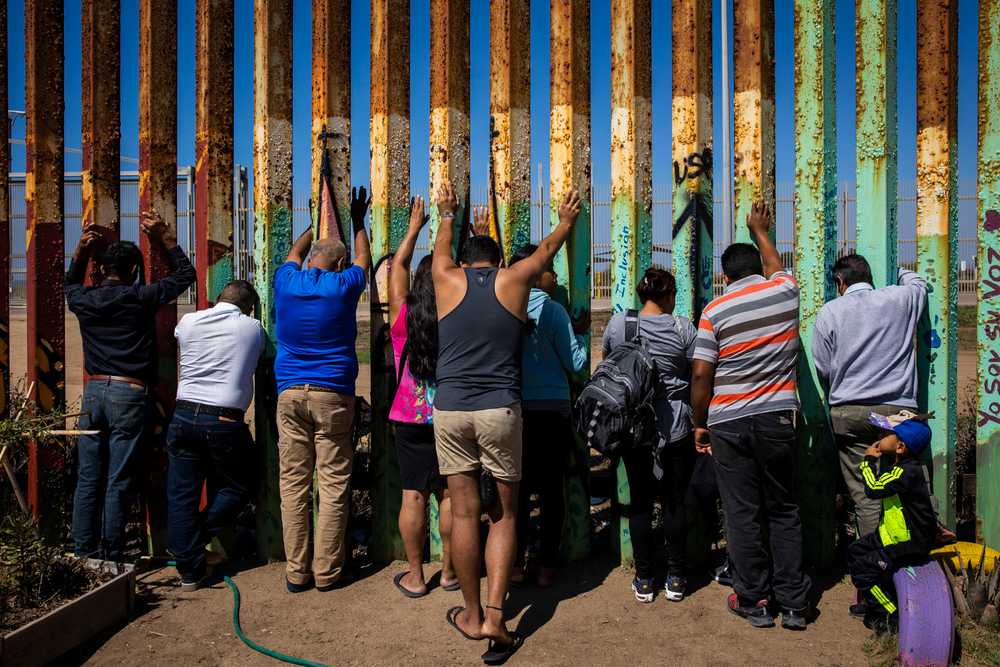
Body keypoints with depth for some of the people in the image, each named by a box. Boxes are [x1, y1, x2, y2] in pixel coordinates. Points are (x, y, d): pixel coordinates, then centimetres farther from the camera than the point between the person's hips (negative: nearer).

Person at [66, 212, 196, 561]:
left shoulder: (84, 300, 6)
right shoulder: (140, 298, -6)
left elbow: (71, 284, 33)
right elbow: (185, 274, 5)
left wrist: (80, 252, 23)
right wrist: (165, 238, 8)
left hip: (93, 391, 5)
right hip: (129, 394, -4)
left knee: (87, 479, 10)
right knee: (118, 483, -1)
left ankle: (84, 554, 17)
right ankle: (111, 558, 5)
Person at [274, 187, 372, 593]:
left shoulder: (287, 282, 6)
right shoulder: (343, 285, -1)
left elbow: (295, 253, 29)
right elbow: (364, 260, 21)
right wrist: (358, 223, 37)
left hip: (290, 393, 3)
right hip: (332, 395, -3)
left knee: (293, 483, 5)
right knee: (333, 486, 3)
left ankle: (296, 572, 10)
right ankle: (326, 571, 8)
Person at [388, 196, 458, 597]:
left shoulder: (403, 318, -8)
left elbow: (397, 268, 7)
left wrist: (414, 228, 18)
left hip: (410, 422, 0)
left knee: (413, 497, 7)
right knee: (449, 495, 9)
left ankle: (415, 577, 17)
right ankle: (449, 572, 21)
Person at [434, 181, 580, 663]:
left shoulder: (448, 279, 8)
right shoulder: (513, 280, 6)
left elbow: (441, 247, 31)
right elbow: (547, 248, 26)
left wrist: (447, 215, 52)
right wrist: (566, 221, 46)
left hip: (450, 409, 1)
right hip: (500, 410, -1)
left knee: (464, 512, 8)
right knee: (504, 514, 10)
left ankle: (473, 615, 21)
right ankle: (495, 618, 5)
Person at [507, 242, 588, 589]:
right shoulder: (553, 310, -9)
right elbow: (575, 363, -7)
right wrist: (580, 332, 9)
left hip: (514, 410, 3)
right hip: (552, 411, -3)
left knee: (518, 487, 11)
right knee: (551, 489, 7)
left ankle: (516, 564, 17)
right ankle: (547, 567, 14)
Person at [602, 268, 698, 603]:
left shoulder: (618, 323, -2)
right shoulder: (682, 327, -8)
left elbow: (607, 359, 15)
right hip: (676, 427, -1)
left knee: (639, 503, 9)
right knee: (675, 502, 9)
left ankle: (643, 579, 17)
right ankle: (676, 578, 19)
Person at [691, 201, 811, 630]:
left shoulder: (716, 310, -5)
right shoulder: (785, 291, 2)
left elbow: (701, 373, -8)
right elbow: (774, 267, 28)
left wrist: (700, 424, 4)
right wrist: (760, 231, 44)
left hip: (728, 422, -2)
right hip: (777, 417, 2)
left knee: (742, 514, 6)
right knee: (783, 511, 13)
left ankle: (753, 601, 17)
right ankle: (793, 604, 18)